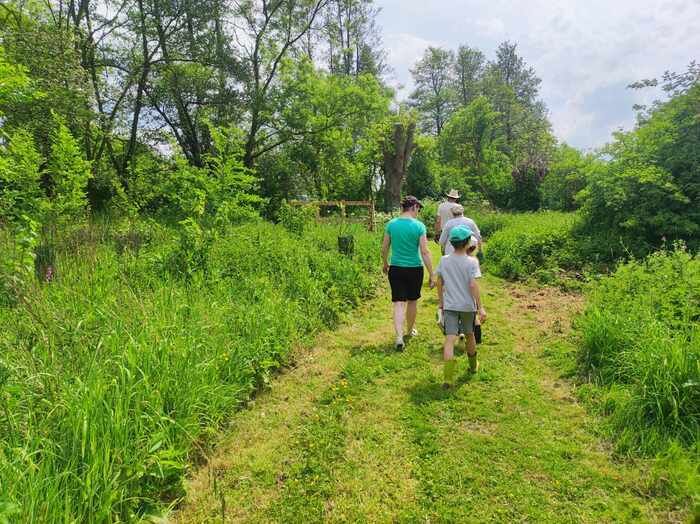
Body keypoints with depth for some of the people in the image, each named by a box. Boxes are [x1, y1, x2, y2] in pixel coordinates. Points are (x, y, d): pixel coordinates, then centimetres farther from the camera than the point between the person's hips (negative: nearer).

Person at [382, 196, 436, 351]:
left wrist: (385, 264, 23)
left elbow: (384, 248, 5)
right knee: (412, 301, 19)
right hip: (415, 269, -1)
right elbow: (425, 252, -11)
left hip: (396, 268, 1)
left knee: (399, 303, 3)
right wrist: (432, 275, -6)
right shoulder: (419, 226, -10)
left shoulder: (391, 224, -2)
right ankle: (410, 330, 38)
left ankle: (399, 336, -11)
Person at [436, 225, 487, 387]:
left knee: (450, 339, -5)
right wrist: (480, 307, -13)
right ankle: (473, 365, 43)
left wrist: (440, 301, 19)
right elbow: (473, 285, -16)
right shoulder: (471, 261, -9)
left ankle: (448, 377, -16)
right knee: (469, 335, 20)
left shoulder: (444, 260, 1)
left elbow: (439, 283, 6)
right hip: (468, 305, -1)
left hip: (449, 305, 1)